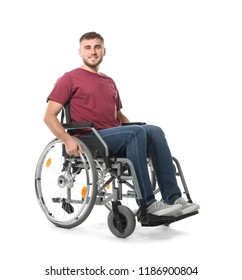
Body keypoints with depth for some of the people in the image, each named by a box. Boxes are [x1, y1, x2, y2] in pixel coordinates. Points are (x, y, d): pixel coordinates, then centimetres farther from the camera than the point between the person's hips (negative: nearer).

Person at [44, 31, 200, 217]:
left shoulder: (109, 82, 26)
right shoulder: (69, 79, 6)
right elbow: (49, 116, -1)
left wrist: (135, 130, 12)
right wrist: (67, 139, -19)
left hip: (116, 137, 6)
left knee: (154, 131, -21)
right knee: (136, 132, -31)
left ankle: (173, 197, -26)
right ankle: (148, 203, -32)